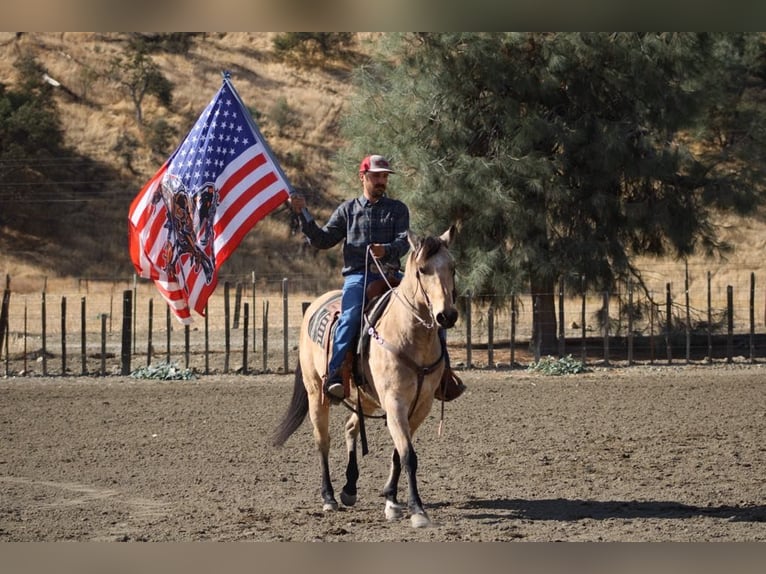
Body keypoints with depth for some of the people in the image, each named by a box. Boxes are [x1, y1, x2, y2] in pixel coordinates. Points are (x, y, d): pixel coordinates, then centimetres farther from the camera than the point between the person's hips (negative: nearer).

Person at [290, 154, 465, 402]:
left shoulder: (397, 209, 16)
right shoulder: (347, 210, 16)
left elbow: (404, 242, 0)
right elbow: (322, 240, 12)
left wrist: (387, 250, -22)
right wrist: (303, 215, -1)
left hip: (390, 274, 2)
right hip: (358, 275, -2)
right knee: (352, 313, -33)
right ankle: (335, 375, -38)